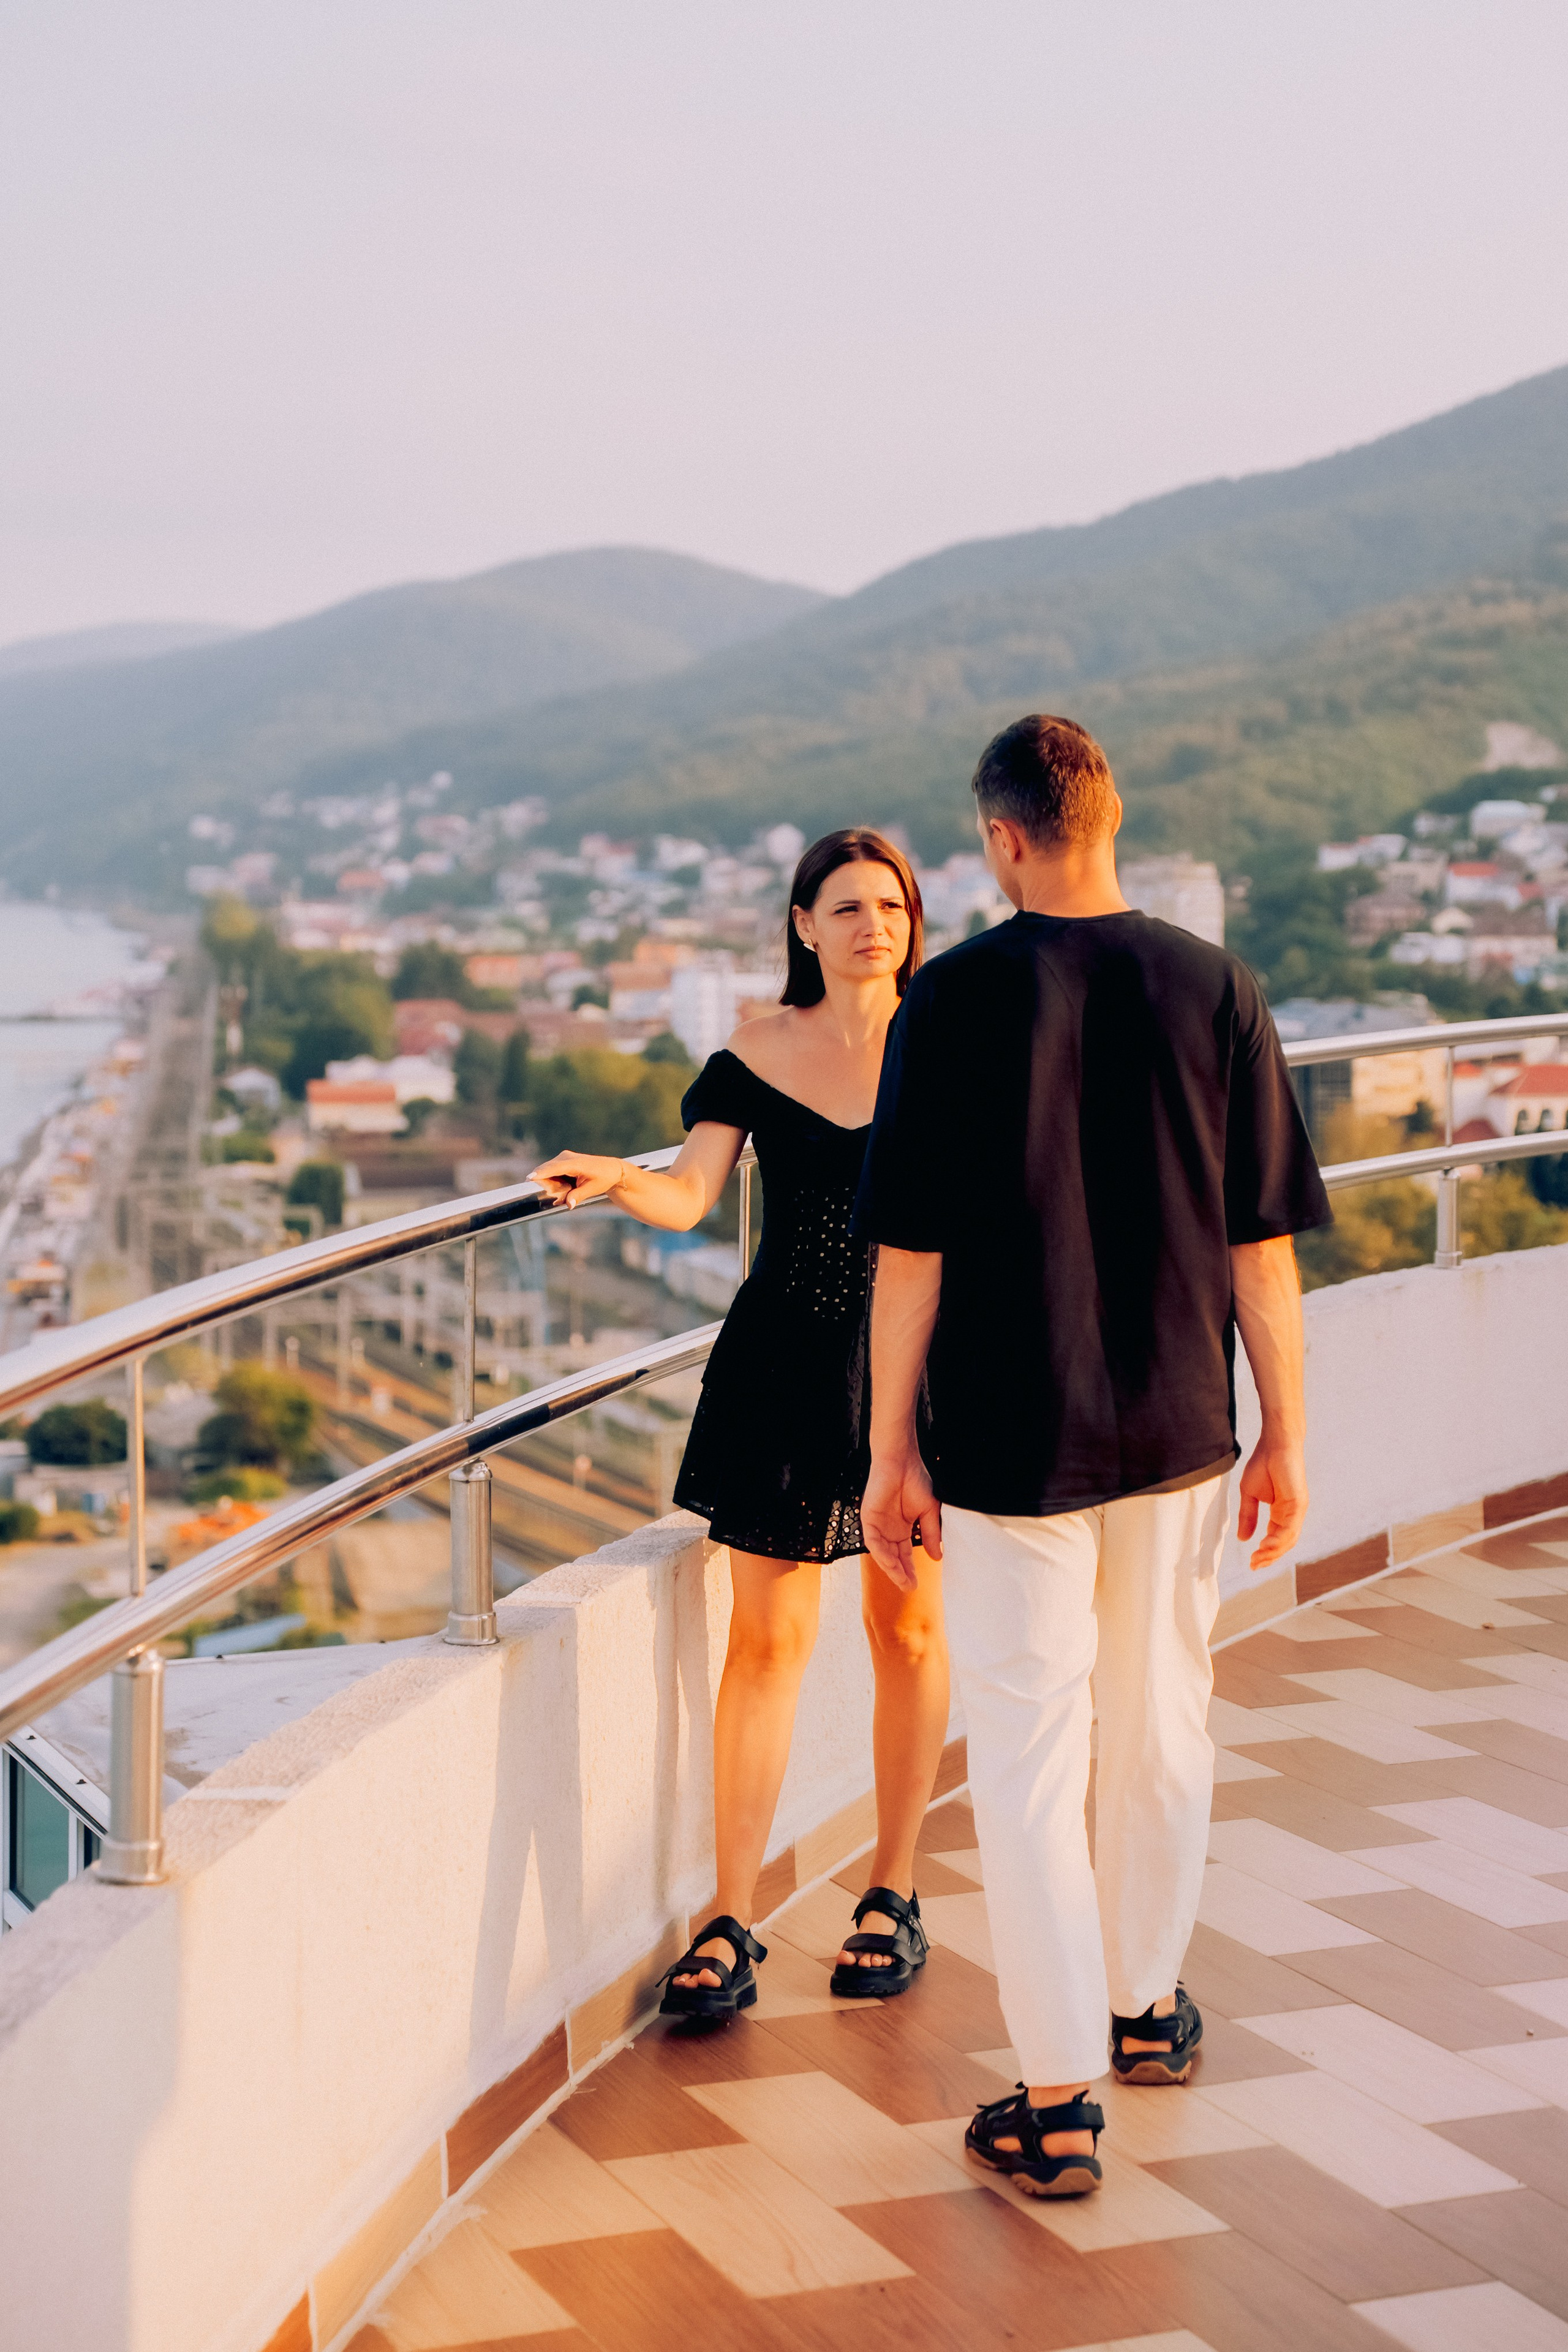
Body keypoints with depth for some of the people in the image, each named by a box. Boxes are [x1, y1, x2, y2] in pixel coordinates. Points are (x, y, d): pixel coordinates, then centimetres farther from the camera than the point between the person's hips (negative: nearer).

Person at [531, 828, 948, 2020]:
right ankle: (730, 1924, 4)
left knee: (909, 1627, 8)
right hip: (782, 1366, 0)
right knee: (768, 1638, -1)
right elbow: (690, 1194, -8)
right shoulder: (753, 1057, 1)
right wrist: (618, 1180, -28)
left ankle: (893, 1896, 23)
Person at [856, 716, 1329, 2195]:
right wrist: (1284, 1433, 8)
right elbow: (1264, 1242, -1)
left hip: (1011, 1438, -3)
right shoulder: (1214, 989, -3)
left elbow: (909, 1250, -10)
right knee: (1163, 1722, 20)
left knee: (1028, 1754, 4)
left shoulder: (953, 1001, -10)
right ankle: (1147, 2004, 38)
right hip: (1179, 1429, 3)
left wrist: (891, 1450, -2)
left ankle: (1056, 2102, 5)